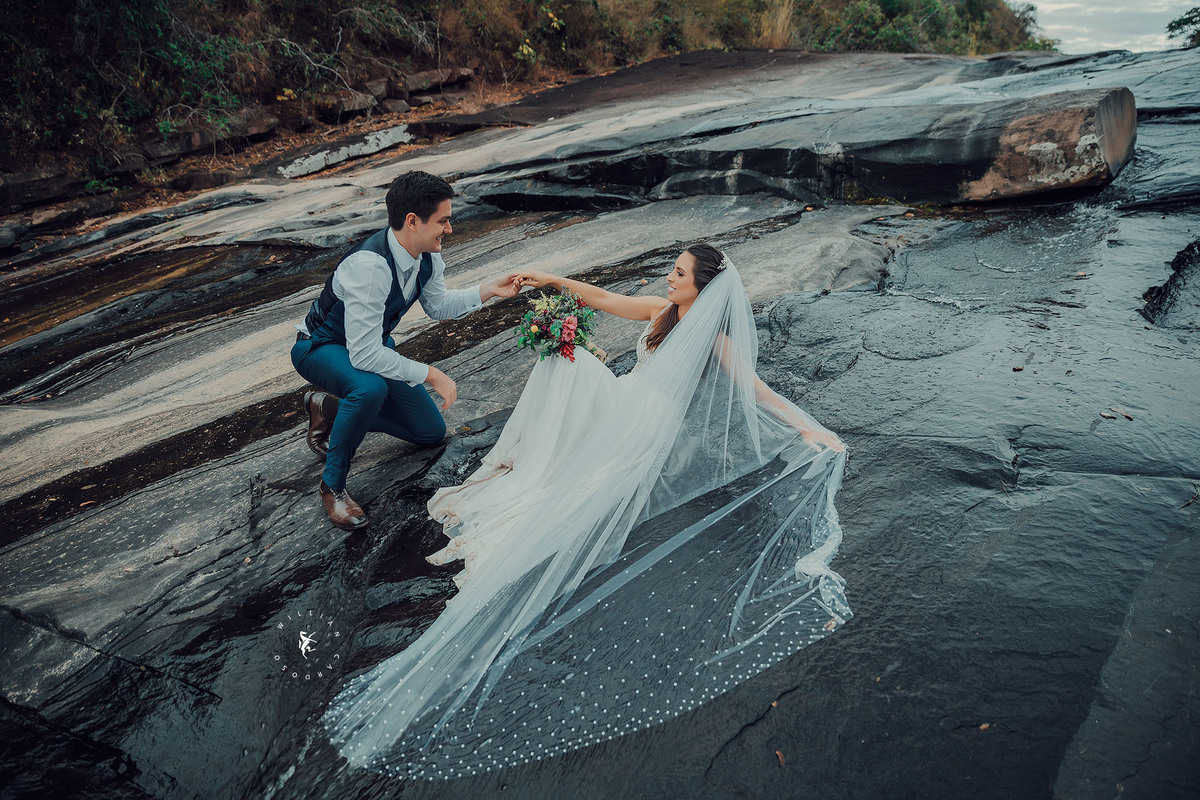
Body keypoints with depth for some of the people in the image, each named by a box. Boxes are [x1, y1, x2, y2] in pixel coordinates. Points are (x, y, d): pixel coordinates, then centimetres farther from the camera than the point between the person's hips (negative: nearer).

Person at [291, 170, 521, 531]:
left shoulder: (429, 254, -14)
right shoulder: (369, 266, -38)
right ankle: (332, 484, -16)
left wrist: (486, 291, -8)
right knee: (370, 388, -42)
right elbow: (364, 355, -38)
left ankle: (330, 406, 22)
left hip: (374, 344, 8)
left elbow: (437, 305, 6)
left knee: (431, 432, 10)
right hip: (322, 348, -7)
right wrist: (430, 374, -32)